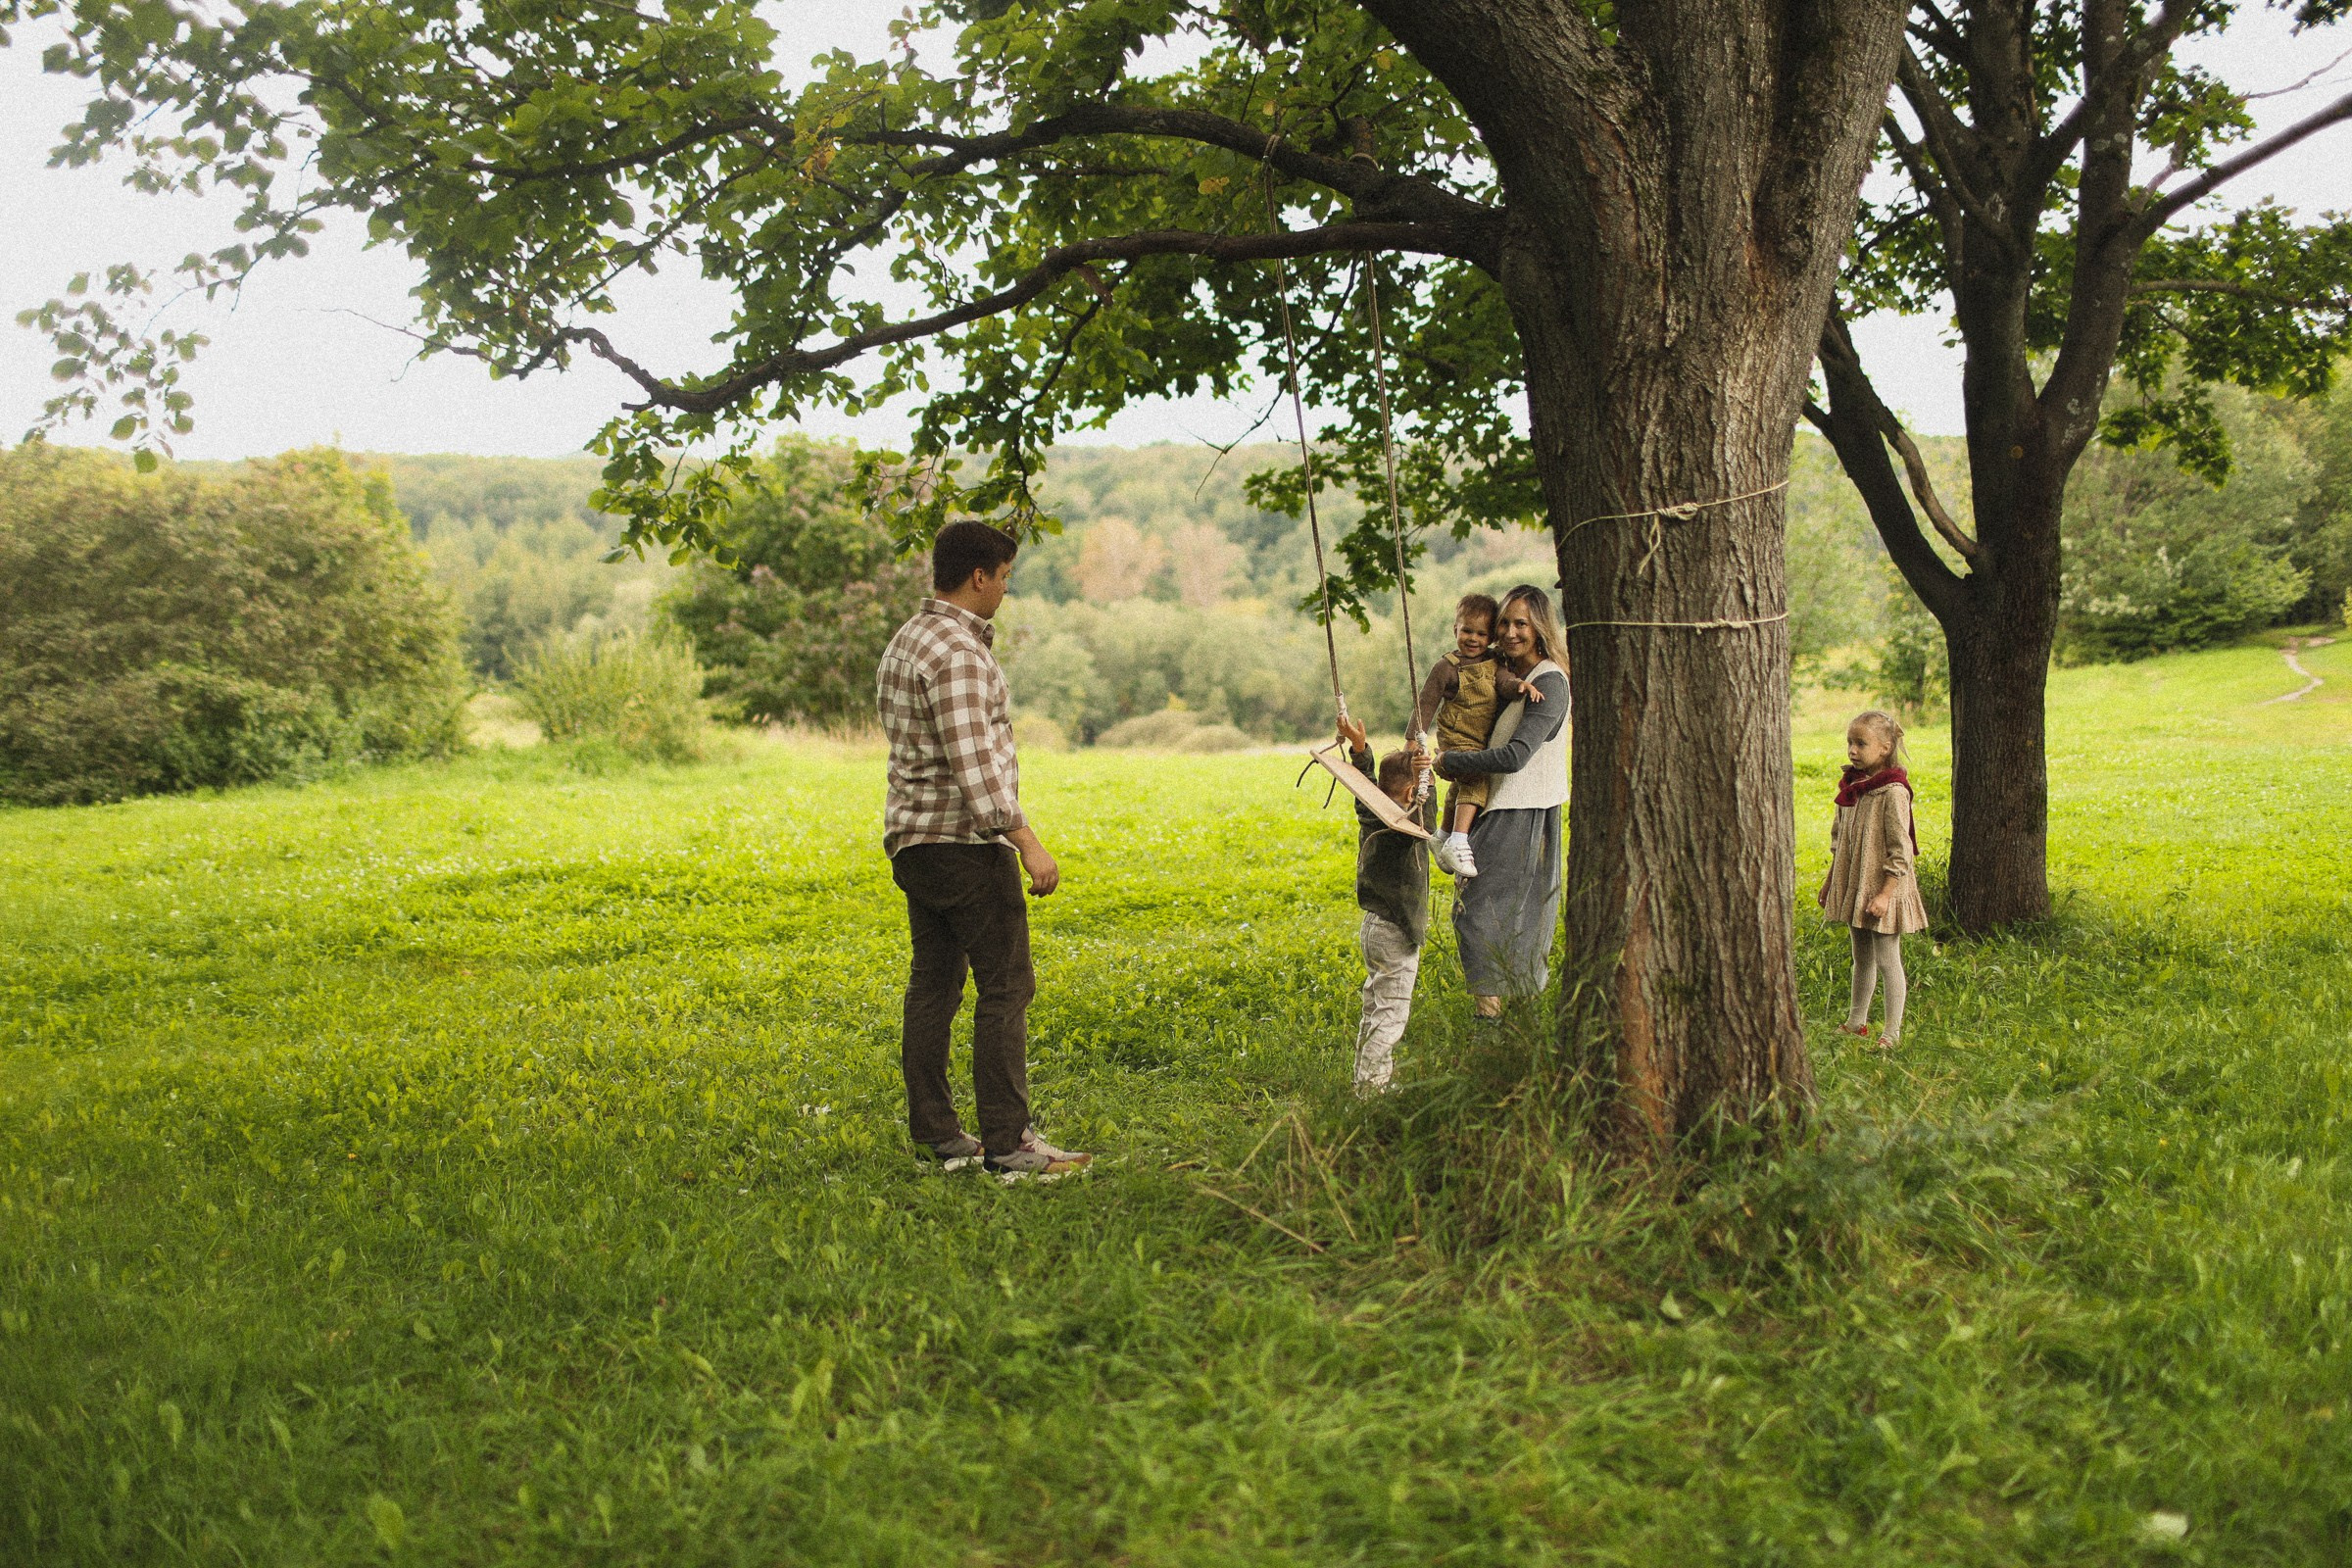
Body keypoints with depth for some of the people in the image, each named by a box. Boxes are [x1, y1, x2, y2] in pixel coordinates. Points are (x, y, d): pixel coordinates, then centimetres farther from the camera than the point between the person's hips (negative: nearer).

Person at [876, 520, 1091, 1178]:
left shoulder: (907, 641, 15)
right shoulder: (956, 653, -17)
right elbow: (972, 763, -24)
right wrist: (1028, 842, -24)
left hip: (913, 840, 10)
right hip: (964, 842, -10)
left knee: (933, 984, 12)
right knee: (1006, 987, -7)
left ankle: (934, 1130, 17)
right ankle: (1006, 1141, -6)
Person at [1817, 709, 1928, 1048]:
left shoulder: (1893, 791, -17)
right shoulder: (1851, 785, 7)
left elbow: (1900, 851, -18)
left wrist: (1885, 894, -21)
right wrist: (1830, 881, 18)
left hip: (1882, 888, -8)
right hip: (1853, 885, 8)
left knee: (1887, 960, -1)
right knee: (1861, 958, 18)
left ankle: (1892, 1032, 7)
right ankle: (1857, 1022, 28)